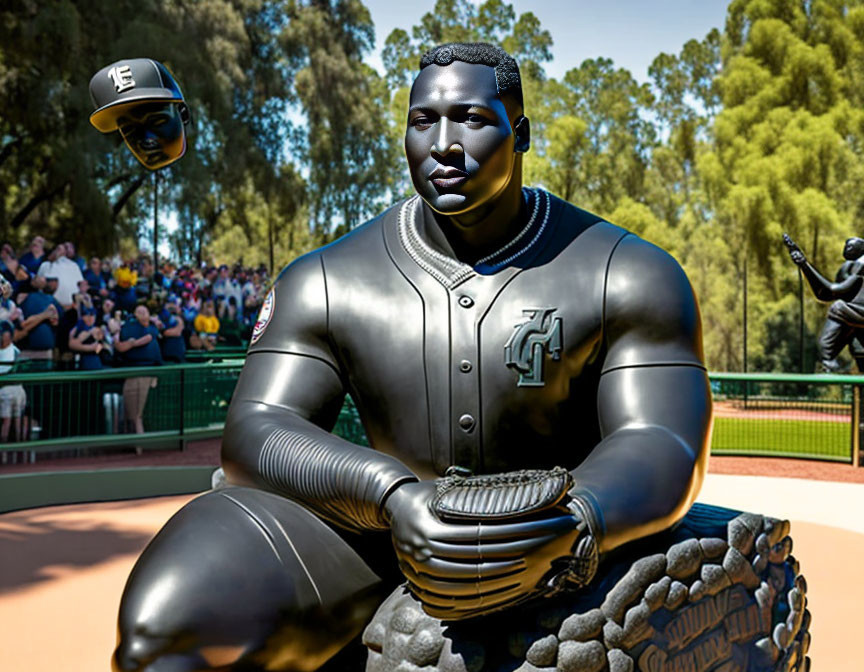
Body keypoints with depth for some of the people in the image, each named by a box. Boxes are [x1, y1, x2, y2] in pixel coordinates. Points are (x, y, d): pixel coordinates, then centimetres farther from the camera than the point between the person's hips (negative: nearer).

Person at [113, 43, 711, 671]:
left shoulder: (631, 276, -4)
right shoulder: (322, 284, 1)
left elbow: (664, 449, -12)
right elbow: (253, 433, -7)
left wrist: (567, 531, -35)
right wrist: (389, 494, -28)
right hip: (381, 537, 1)